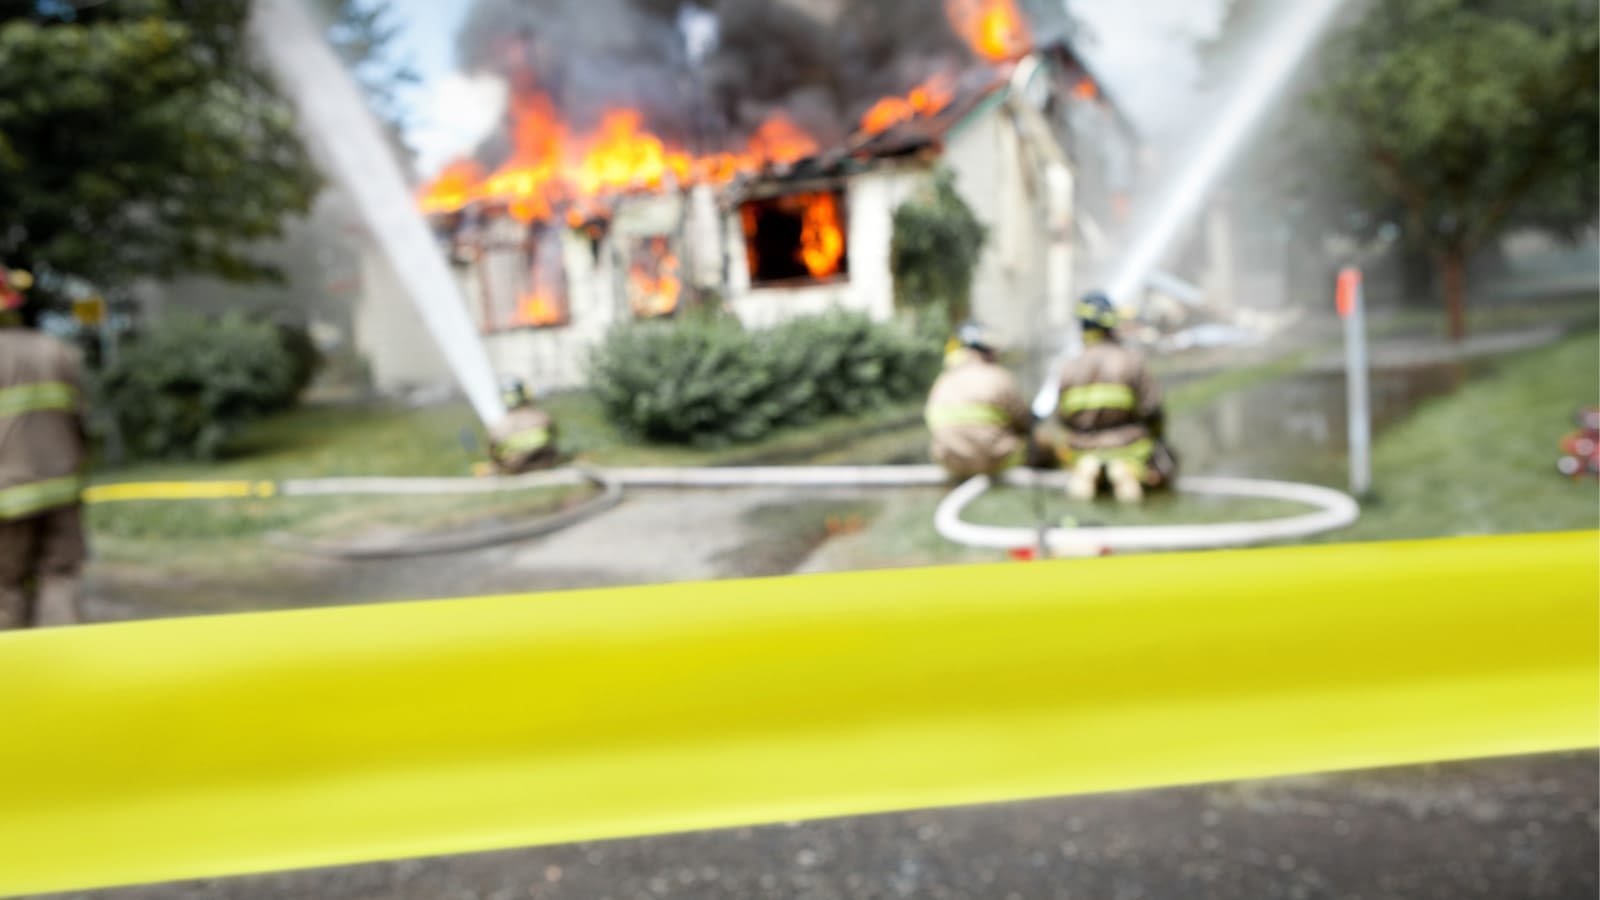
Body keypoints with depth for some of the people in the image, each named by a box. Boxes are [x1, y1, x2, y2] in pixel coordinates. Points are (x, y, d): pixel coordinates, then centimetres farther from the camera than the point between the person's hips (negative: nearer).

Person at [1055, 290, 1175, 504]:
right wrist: (1157, 437, 12)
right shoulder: (1132, 362, -15)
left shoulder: (1070, 370, -5)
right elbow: (1152, 408, -10)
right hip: (1128, 445, -3)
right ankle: (1128, 470, -12)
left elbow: (1064, 417, 1)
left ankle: (1087, 468, -3)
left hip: (1085, 450, 3)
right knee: (1163, 472, 24)